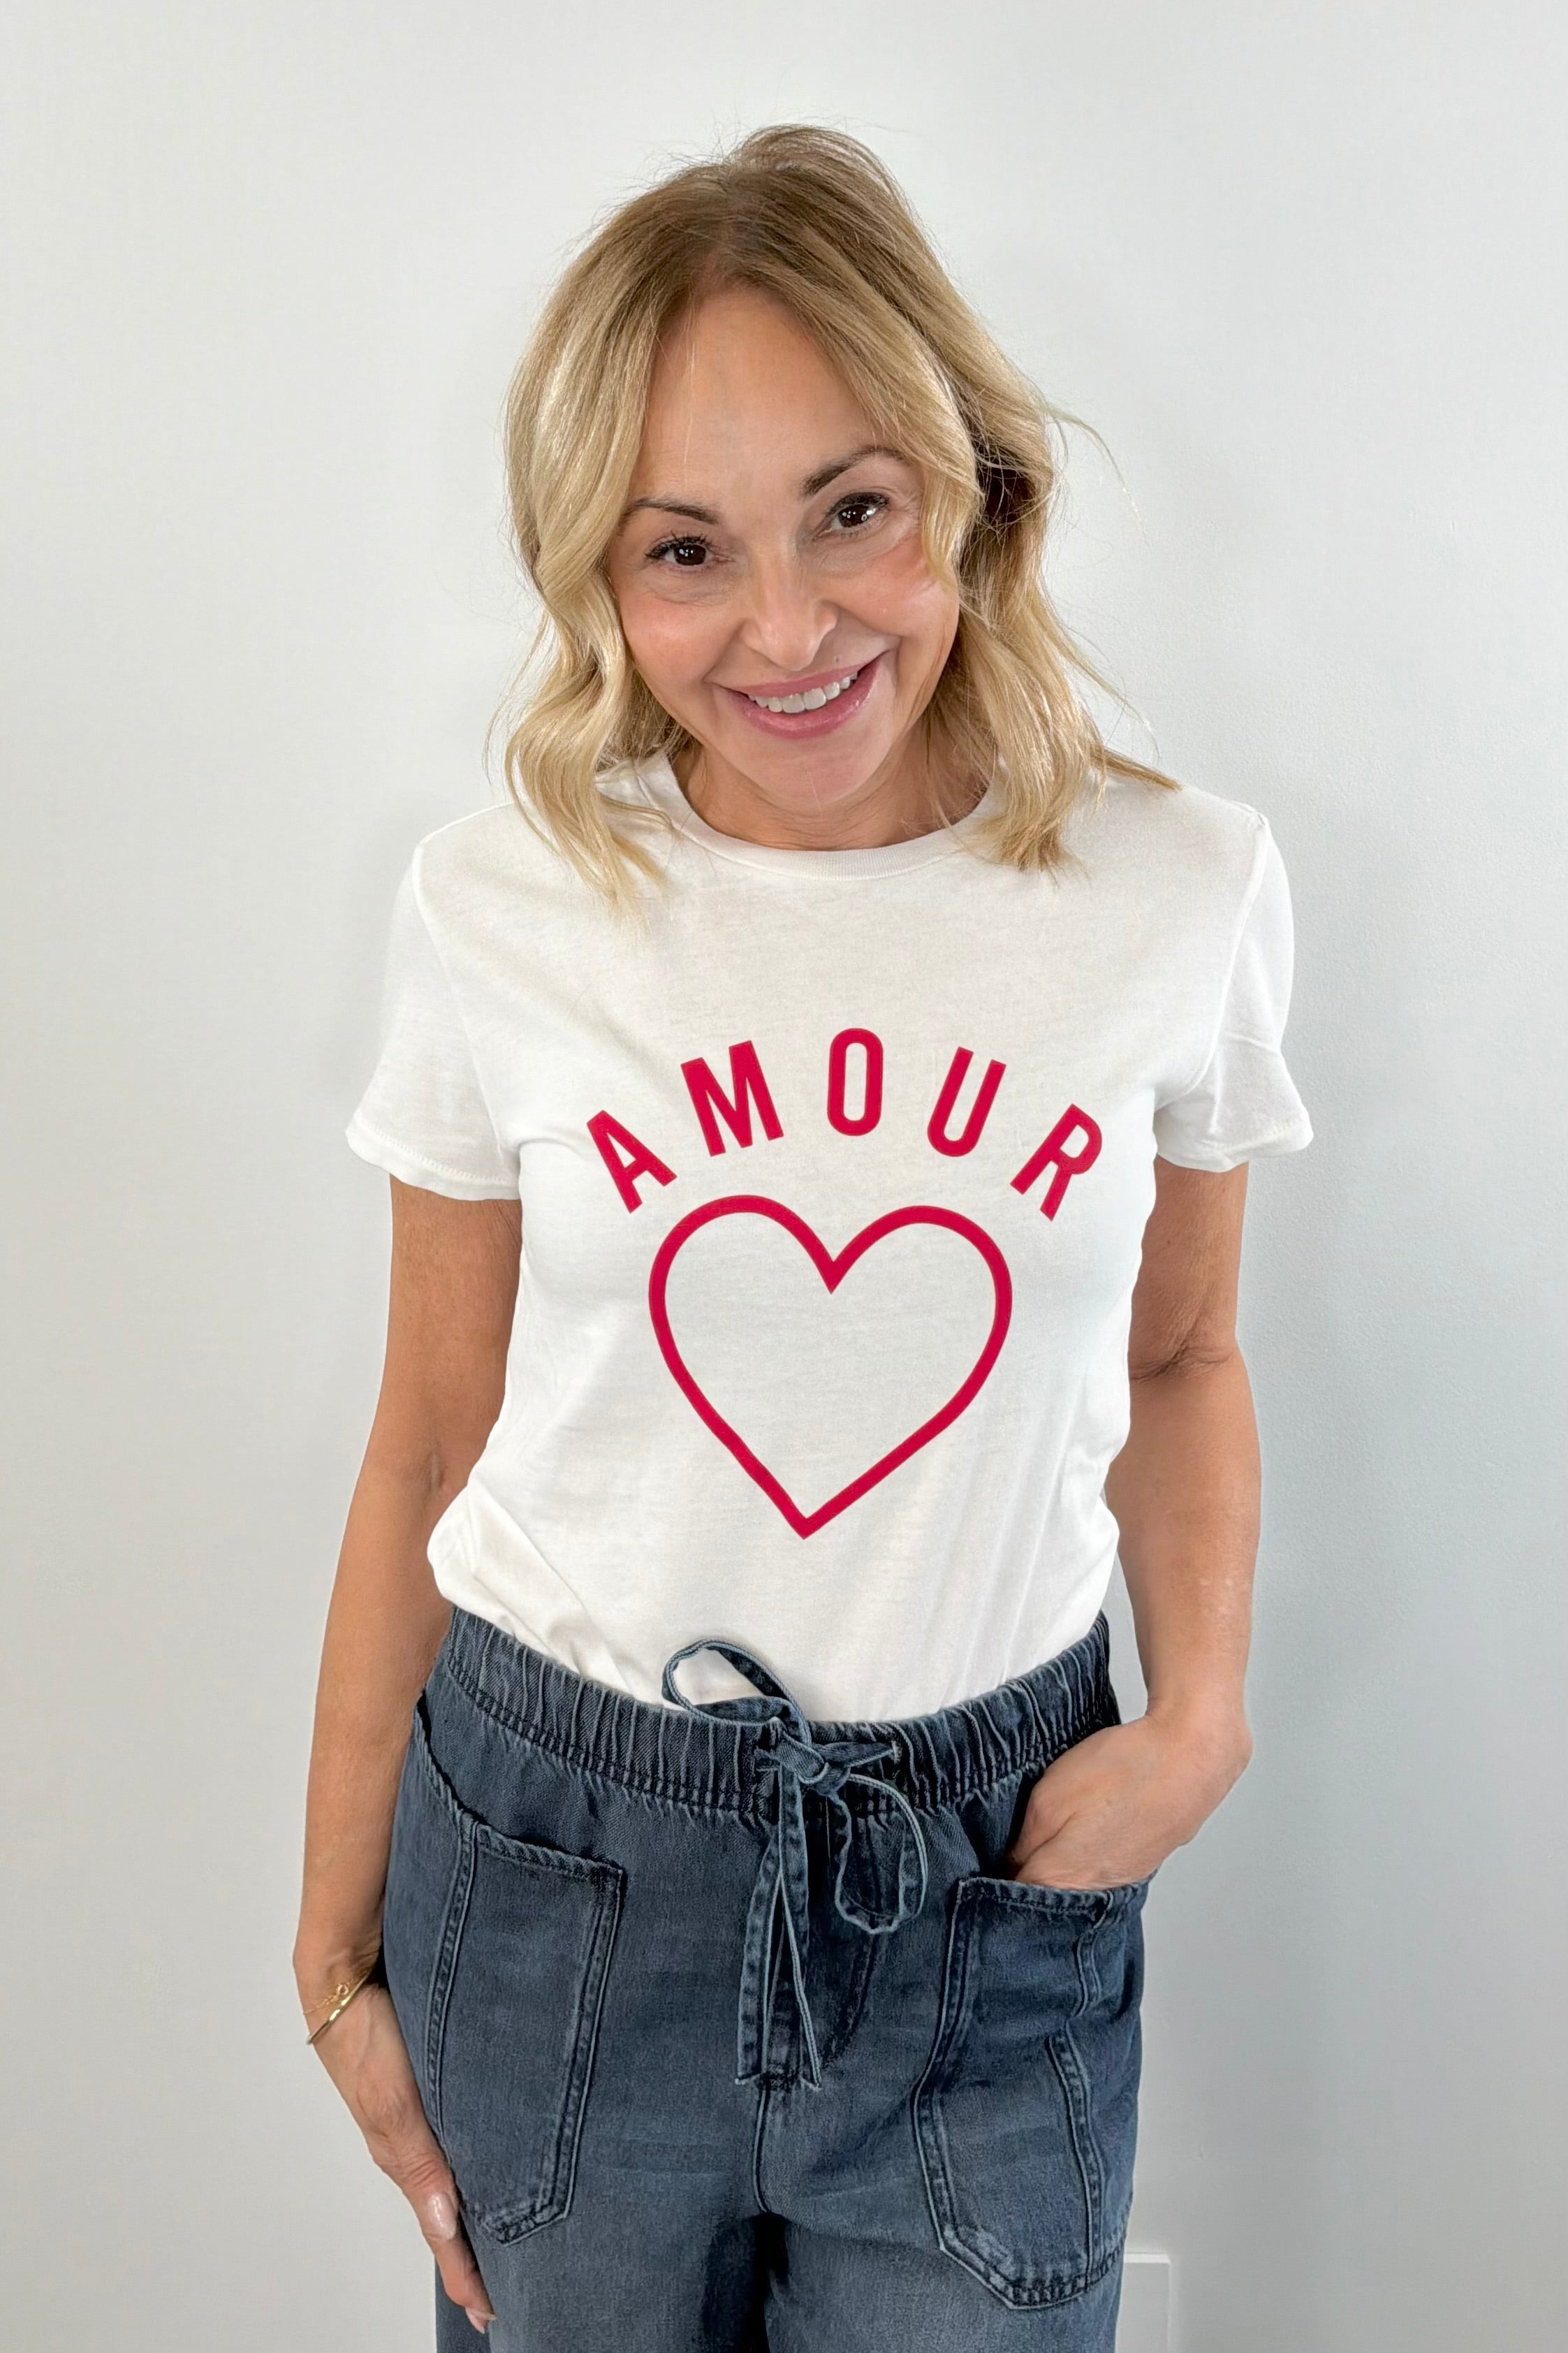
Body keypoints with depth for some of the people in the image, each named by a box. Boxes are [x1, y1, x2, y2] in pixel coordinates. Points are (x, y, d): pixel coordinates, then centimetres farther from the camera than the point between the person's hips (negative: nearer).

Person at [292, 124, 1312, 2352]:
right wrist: (336, 1953, 2)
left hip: (990, 1871, 1)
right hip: (553, 1841, 0)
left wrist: (1202, 1707, -10)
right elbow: (432, 1440, -2)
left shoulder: (1185, 887, -9)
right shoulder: (497, 908, -10)